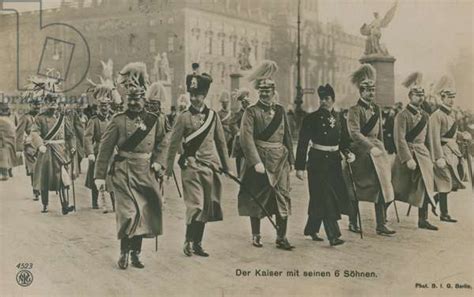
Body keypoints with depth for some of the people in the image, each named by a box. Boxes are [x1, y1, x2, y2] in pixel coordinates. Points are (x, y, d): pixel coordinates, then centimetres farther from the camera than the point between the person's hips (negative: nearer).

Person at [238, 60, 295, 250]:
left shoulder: (280, 110, 11)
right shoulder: (251, 112, -3)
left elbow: (287, 136, 15)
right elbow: (247, 138, -13)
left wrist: (291, 160, 11)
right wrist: (256, 162, -21)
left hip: (280, 161, 4)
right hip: (259, 160, -3)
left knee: (283, 197, -2)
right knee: (257, 198, 5)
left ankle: (281, 238, 4)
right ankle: (256, 235, 19)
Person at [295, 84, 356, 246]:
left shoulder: (337, 117, 9)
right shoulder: (311, 118, -8)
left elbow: (341, 140, 17)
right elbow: (302, 143, -9)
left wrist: (348, 153, -2)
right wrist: (300, 167, -14)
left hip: (334, 161, 6)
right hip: (318, 161, -6)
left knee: (319, 198, 12)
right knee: (325, 197, -7)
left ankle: (311, 229, 28)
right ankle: (333, 235, -5)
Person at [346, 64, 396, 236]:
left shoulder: (376, 109, 14)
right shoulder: (355, 110, -8)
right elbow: (354, 133, -19)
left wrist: (381, 149, 17)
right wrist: (371, 147, -22)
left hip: (377, 150, 6)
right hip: (360, 153, -6)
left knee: (381, 186, -1)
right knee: (356, 189, 3)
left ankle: (381, 225, 2)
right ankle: (353, 223, 16)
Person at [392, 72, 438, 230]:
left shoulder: (425, 115, 12)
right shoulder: (402, 115, -11)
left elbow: (427, 138, 18)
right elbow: (400, 139, -17)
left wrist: (429, 156, 12)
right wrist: (408, 159, -22)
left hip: (423, 154, 7)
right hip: (407, 153, -7)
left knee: (425, 186, 4)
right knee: (397, 188, -2)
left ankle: (423, 220, 12)